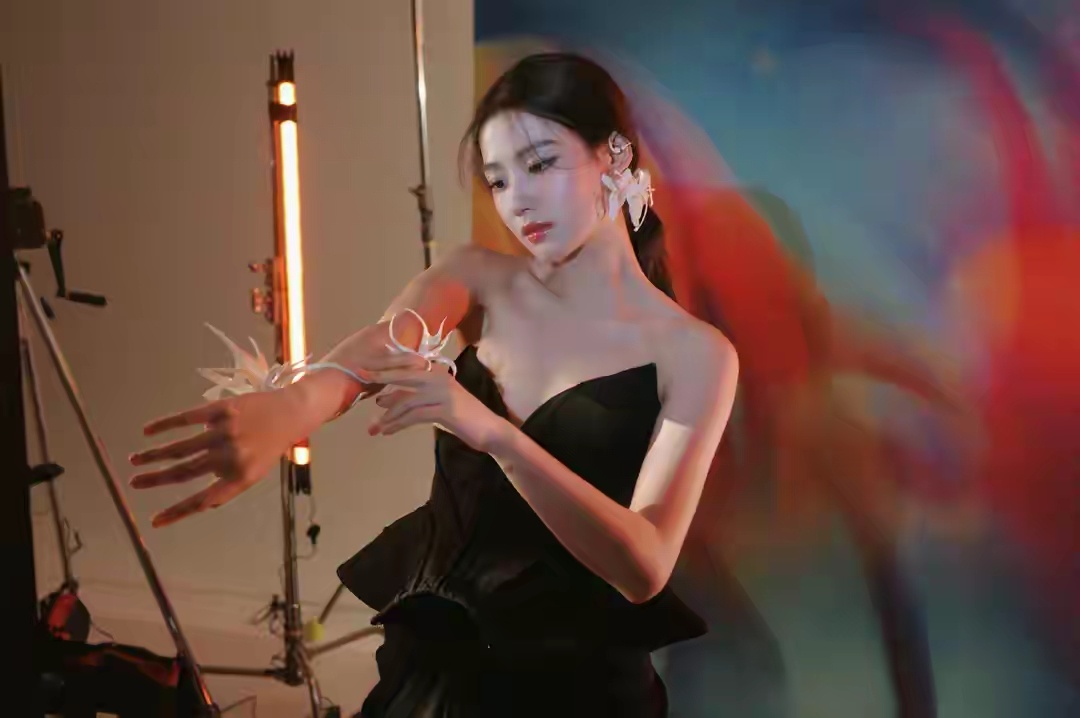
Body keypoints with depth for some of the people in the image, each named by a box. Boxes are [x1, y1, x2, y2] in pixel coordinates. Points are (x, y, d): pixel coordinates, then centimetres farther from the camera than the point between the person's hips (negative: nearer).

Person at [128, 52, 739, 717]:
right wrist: (289, 406, -45)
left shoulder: (694, 354, -12)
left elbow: (645, 567, -23)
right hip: (428, 655, 4)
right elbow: (375, 350, -23)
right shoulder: (478, 281, -1)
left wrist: (492, 431, -36)